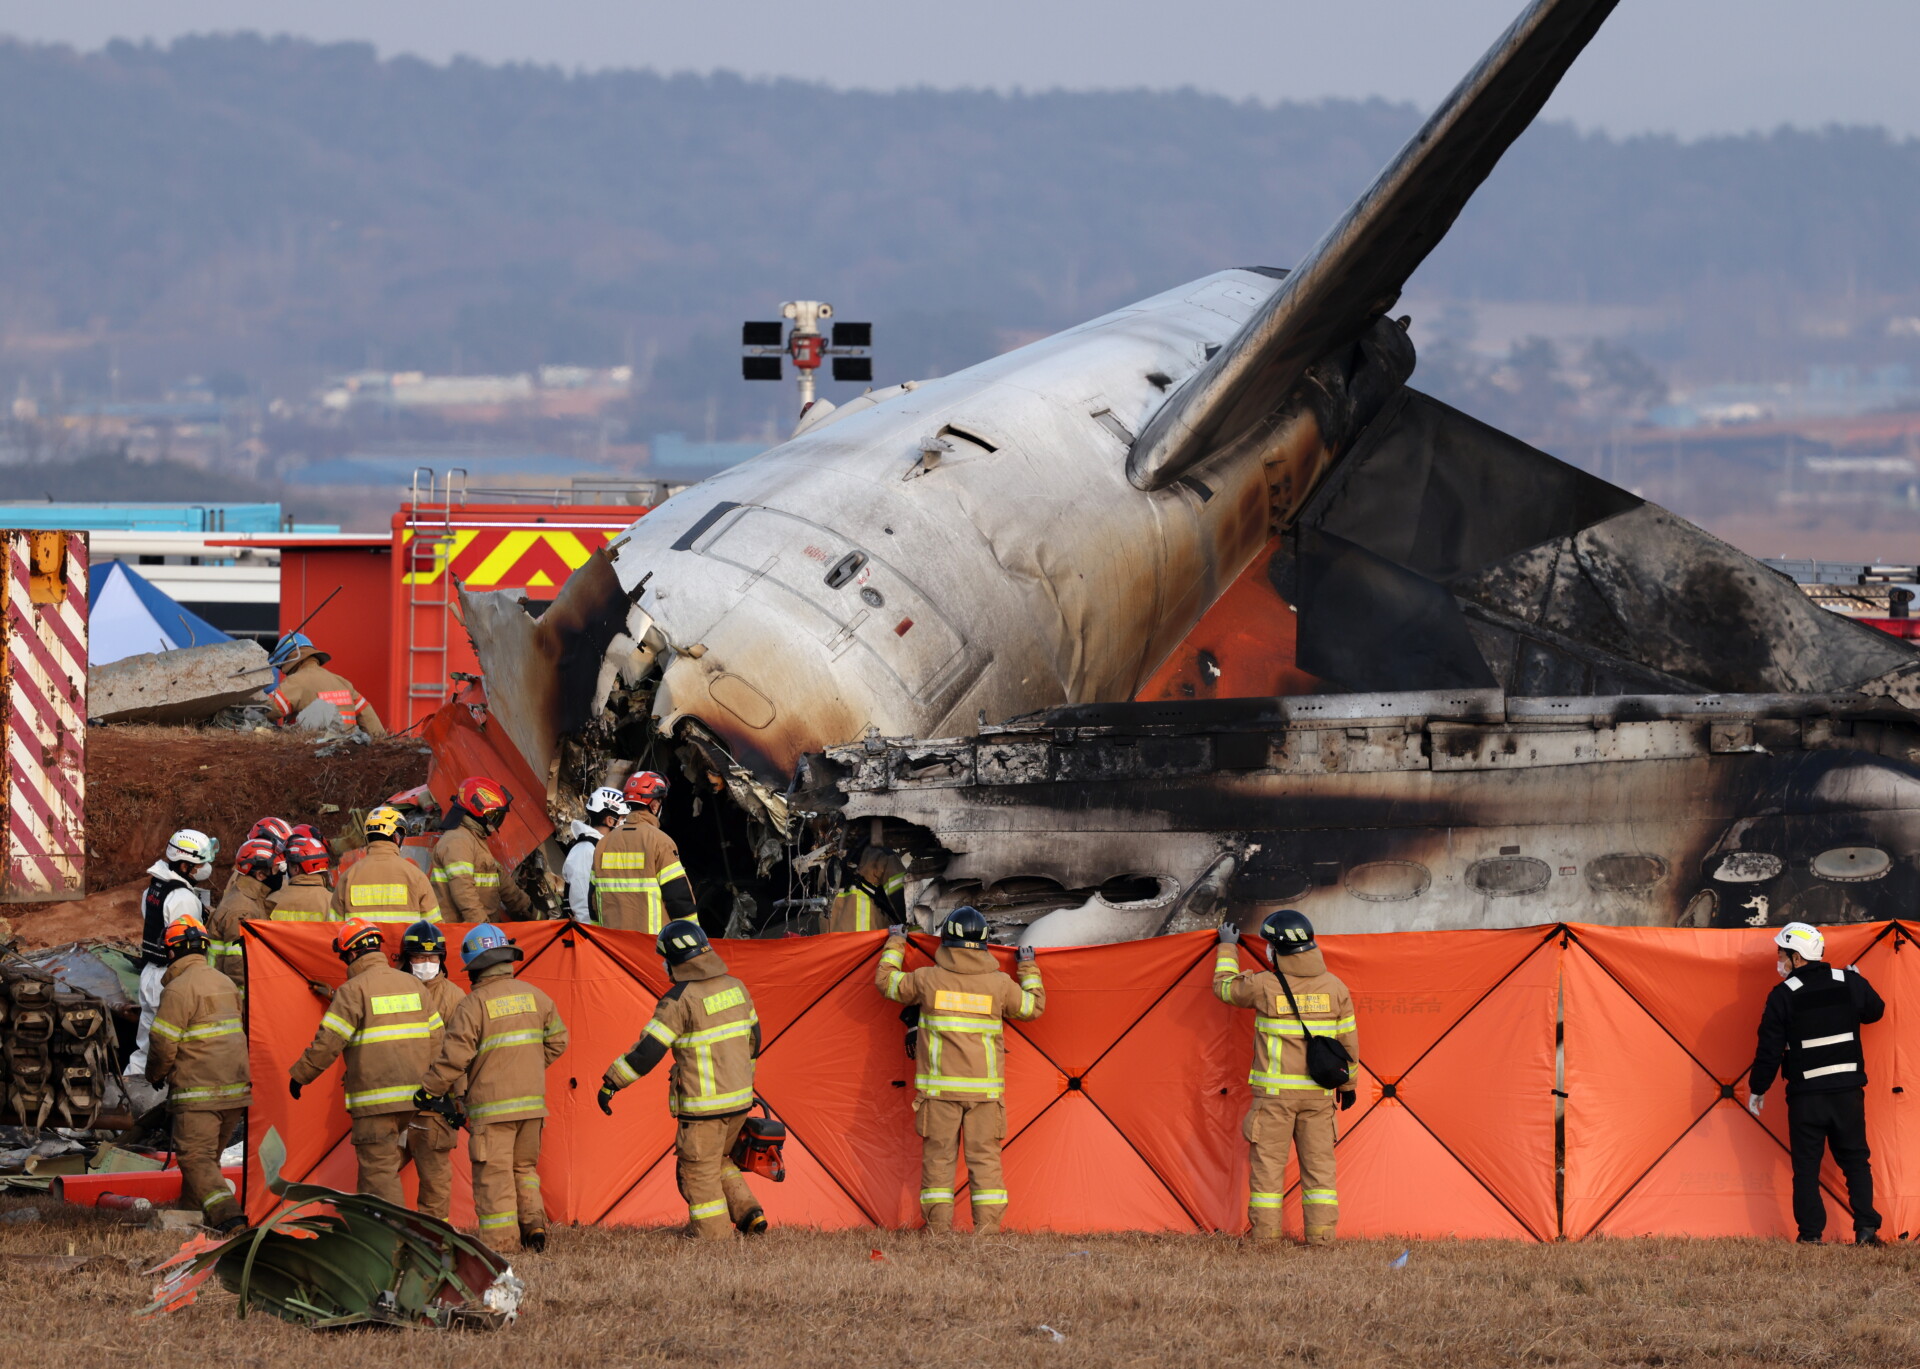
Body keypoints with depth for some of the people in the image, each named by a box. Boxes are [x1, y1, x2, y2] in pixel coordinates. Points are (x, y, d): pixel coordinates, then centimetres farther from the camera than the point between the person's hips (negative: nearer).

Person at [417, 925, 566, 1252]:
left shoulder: (474, 1004, -12)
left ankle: (498, 1241, -3)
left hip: (492, 1106, -6)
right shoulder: (534, 995, 6)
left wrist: (429, 1091, -3)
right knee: (524, 1166, 19)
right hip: (532, 1101, 6)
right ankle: (534, 1223, 6)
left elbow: (454, 1056, -14)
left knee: (493, 1174, -1)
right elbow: (557, 1041, 16)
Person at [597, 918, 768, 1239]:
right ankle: (748, 1214, 14)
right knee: (719, 1159, 24)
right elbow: (752, 1036, 17)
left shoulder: (680, 999, -17)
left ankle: (712, 1231, 9)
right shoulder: (735, 987, 5)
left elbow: (648, 1050, -19)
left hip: (704, 1103, -7)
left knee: (699, 1167, 6)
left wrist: (611, 1083, -11)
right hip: (739, 1098, 7)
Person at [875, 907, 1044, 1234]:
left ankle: (939, 1227, 0)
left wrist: (895, 945, 29)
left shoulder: (928, 979, -3)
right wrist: (1029, 969, 32)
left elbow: (887, 982, 13)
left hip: (939, 1086, -1)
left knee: (938, 1157, 4)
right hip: (985, 1090, 1)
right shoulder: (998, 984, 0)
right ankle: (988, 1227, -3)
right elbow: (1033, 1007, 16)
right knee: (984, 1157, 3)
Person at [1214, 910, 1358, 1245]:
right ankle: (1321, 1232, 2)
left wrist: (1228, 948, 26)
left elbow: (1225, 987, 10)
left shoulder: (1265, 986, -10)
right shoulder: (1335, 988, 0)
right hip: (1319, 1092, 3)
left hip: (1274, 1092, -3)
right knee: (1319, 1162, 7)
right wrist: (1348, 1085, 18)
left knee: (1268, 1163, 3)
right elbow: (1348, 1042, 6)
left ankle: (1265, 1234, 3)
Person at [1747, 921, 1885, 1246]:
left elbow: (1770, 1048, -6)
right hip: (1848, 1090, 3)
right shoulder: (1851, 984, 0)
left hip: (1805, 1096, -3)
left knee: (1806, 1164, 6)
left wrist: (1757, 1089, 6)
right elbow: (1875, 1011, 20)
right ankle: (1866, 1227, 2)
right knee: (1855, 1159, 12)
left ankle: (1811, 1233, 1)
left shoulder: (1783, 996, -9)